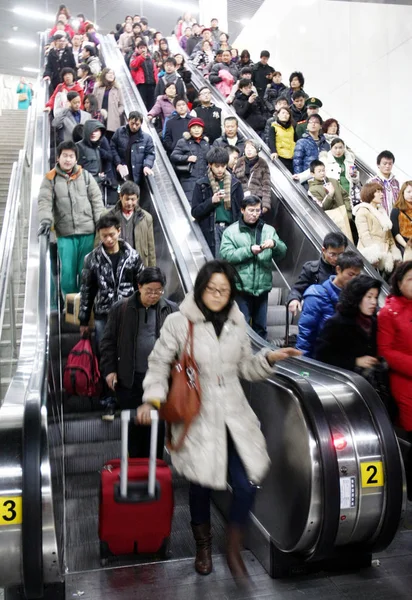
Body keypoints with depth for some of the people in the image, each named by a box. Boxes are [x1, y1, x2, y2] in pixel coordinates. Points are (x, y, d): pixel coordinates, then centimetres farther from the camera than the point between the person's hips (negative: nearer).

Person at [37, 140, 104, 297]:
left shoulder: (85, 175, 8)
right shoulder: (50, 178, 5)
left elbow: (97, 201, 7)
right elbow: (45, 202, -3)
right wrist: (45, 220, -20)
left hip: (88, 232, 1)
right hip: (65, 234, -1)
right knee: (67, 272, -3)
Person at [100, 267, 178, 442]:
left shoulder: (171, 310, 1)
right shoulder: (120, 309, 0)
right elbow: (108, 341, 4)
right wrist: (109, 369, -2)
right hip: (129, 378, 0)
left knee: (157, 424, 7)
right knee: (133, 424, 11)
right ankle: (135, 456, 26)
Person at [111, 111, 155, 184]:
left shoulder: (146, 137, 0)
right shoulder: (119, 132, 3)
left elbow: (150, 154, 3)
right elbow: (112, 147, 4)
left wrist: (147, 166, -16)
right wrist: (118, 163, -7)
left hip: (136, 176, 0)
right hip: (121, 174, 1)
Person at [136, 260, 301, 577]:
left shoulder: (237, 323, 7)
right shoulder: (179, 322, -7)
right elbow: (160, 363, -1)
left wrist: (269, 358, -1)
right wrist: (152, 398, -14)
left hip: (234, 416, 3)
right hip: (197, 418, -3)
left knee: (246, 483, -3)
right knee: (201, 482, 7)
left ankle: (234, 548, 24)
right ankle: (203, 545, 38)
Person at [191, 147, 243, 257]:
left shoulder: (234, 183, 8)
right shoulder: (201, 184, 3)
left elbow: (240, 209, 8)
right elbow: (195, 212, 1)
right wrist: (211, 201, -12)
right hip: (211, 230, -1)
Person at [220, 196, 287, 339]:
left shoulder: (269, 230, 11)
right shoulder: (231, 231, 1)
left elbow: (282, 253, 6)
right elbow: (226, 255, -11)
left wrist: (274, 244, -15)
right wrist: (249, 250, -18)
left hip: (262, 287, 4)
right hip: (241, 288, -3)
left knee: (261, 327, 13)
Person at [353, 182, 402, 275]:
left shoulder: (381, 210, 23)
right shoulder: (362, 211, -3)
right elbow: (365, 236, -12)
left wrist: (393, 249, 11)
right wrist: (377, 253, -20)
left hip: (385, 252, 8)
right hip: (372, 254, -7)